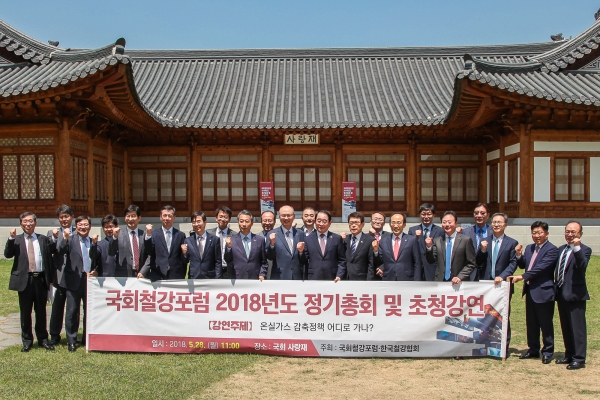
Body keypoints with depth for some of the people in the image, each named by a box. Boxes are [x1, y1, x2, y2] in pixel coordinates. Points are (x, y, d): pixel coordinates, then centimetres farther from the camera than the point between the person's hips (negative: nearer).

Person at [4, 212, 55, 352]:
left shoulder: (44, 239, 8)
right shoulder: (16, 240, 6)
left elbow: (53, 253, 2)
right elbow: (7, 254, -10)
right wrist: (11, 238, -16)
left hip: (41, 279, 1)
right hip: (24, 280, 0)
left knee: (41, 311, 9)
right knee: (25, 312, 7)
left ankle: (43, 339, 20)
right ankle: (27, 341, 18)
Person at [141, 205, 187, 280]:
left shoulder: (180, 235, 9)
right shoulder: (154, 234, 6)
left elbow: (184, 258, 11)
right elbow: (148, 252, -4)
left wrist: (183, 276, 8)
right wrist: (148, 235, -15)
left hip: (176, 277, 1)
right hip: (157, 277, -1)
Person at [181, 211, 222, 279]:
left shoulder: (214, 239, 1)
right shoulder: (187, 241, 6)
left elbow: (218, 262, 1)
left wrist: (217, 280, -5)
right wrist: (184, 254, -9)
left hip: (210, 279, -1)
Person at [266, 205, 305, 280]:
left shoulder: (301, 234, 8)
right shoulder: (272, 234, 0)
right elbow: (270, 257, -2)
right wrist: (272, 244, -18)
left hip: (298, 277, 3)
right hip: (279, 278, -3)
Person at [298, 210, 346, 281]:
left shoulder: (337, 238, 5)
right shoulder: (308, 239, 6)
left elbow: (342, 260, 6)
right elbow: (304, 262, 9)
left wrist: (339, 276, -6)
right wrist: (301, 252, -9)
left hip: (332, 280, 0)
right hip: (313, 279, 0)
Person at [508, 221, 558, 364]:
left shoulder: (552, 250, -13)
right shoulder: (529, 248, 11)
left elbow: (540, 268, -22)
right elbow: (523, 265, 13)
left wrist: (522, 277, -23)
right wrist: (519, 255, -5)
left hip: (544, 292, -7)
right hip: (530, 291, 7)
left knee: (546, 324, 4)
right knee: (531, 323, 15)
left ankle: (548, 352, 15)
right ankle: (533, 349, 26)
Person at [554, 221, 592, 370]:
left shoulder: (584, 250, -7)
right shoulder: (561, 249, 16)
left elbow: (582, 266, -27)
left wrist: (577, 248, -36)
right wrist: (556, 288, 11)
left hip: (575, 294, -8)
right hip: (561, 293, 8)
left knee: (577, 327, -3)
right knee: (566, 327, 15)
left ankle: (579, 359, 3)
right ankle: (569, 355, 26)